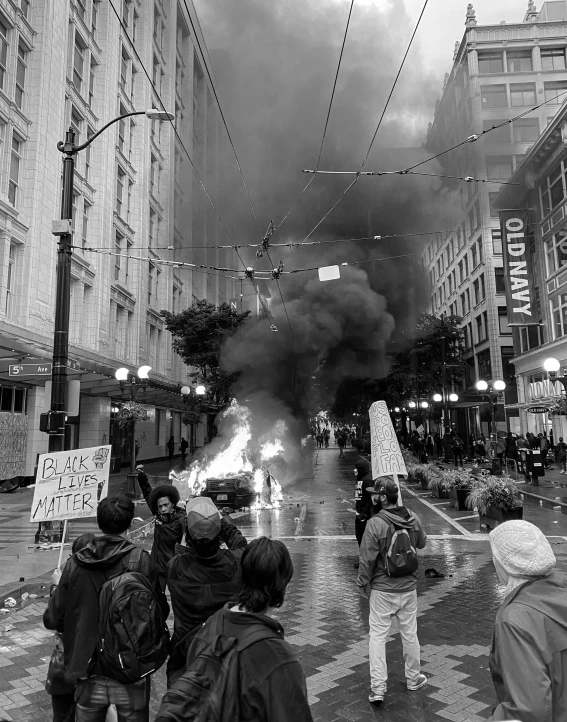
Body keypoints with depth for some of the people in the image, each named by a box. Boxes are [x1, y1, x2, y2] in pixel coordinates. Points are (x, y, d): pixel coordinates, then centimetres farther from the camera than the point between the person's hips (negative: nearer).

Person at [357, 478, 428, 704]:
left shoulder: (375, 523, -23)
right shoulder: (413, 519, -7)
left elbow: (367, 559, -17)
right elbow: (422, 543, 12)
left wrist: (363, 584, -3)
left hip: (382, 590, -4)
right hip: (409, 587, 5)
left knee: (378, 636, 8)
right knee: (410, 634, 19)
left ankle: (377, 689, 11)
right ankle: (414, 679, 37)